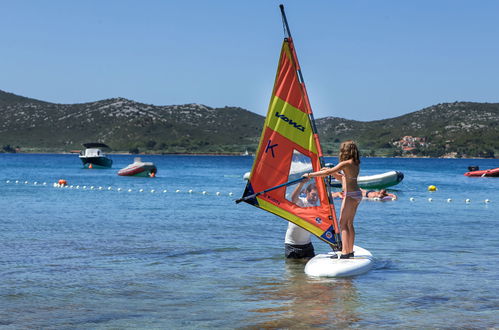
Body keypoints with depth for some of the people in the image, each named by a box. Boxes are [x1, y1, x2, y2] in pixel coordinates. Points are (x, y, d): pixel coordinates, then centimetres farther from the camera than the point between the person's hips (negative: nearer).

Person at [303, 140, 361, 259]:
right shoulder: (355, 163, 14)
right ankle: (350, 251, 17)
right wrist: (331, 171, 15)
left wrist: (310, 175, -9)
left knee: (343, 222, -6)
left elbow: (327, 173, -16)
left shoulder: (345, 163, -14)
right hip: (357, 195, 9)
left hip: (350, 195, -9)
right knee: (349, 223, 14)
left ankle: (345, 251, -11)